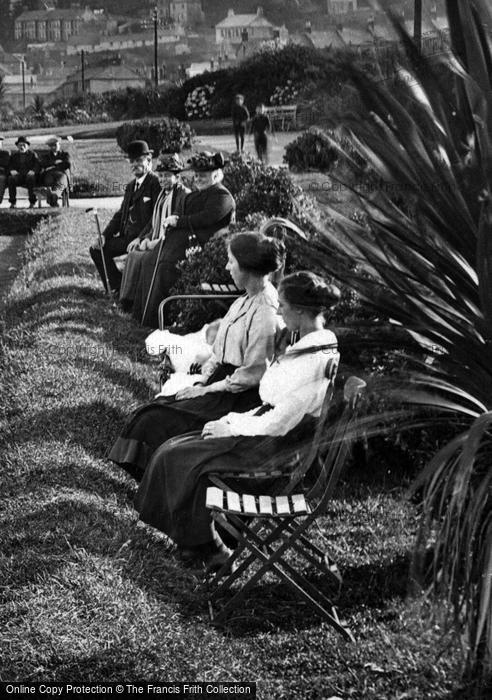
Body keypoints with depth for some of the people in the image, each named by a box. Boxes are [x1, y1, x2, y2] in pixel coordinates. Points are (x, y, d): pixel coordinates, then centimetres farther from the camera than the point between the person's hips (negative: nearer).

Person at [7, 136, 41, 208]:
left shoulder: (33, 154, 16)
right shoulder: (14, 156, 22)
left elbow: (37, 165, 4)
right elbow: (10, 166, 12)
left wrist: (33, 171, -18)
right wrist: (12, 171, -12)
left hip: (29, 175, -2)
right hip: (18, 176, 2)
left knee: (30, 178, -38)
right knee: (11, 178, -32)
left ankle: (32, 202, -32)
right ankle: (12, 202, -28)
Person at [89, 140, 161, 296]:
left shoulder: (155, 183, -11)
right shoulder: (130, 186, 18)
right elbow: (121, 214, 18)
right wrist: (104, 236, 5)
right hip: (127, 237, 9)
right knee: (97, 249, 4)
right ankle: (117, 289, 8)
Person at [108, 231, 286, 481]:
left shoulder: (266, 313, -20)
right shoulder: (245, 301, 11)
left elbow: (252, 374, -20)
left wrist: (207, 389, -14)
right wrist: (203, 378, 1)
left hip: (239, 399, -9)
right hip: (221, 382, 9)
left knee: (158, 421, -16)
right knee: (151, 412, -3)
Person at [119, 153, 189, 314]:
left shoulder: (184, 194, -11)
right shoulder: (163, 194, 19)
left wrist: (159, 241, -20)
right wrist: (142, 238, 10)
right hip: (158, 241, 9)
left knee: (147, 259, -26)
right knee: (133, 254, -10)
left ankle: (146, 310, -20)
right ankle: (129, 301, -7)